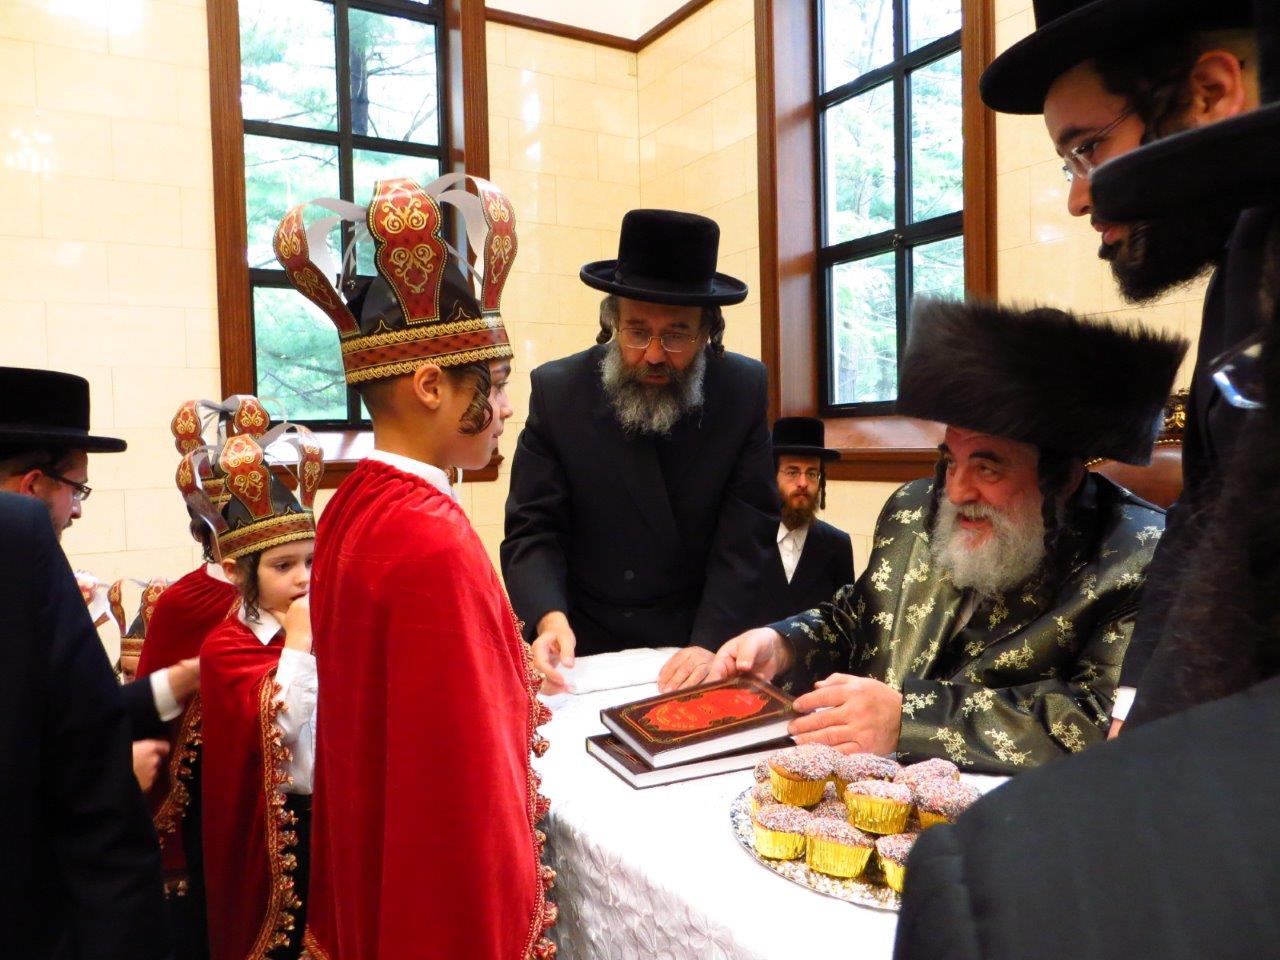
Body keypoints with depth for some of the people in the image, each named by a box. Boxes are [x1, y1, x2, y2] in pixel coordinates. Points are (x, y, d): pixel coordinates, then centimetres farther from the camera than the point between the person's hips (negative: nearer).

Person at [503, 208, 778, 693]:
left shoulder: (744, 390, -6)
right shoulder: (557, 391, -7)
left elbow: (746, 535, -7)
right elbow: (532, 530, -6)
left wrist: (709, 644, -18)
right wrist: (549, 618, -23)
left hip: (703, 642, 0)